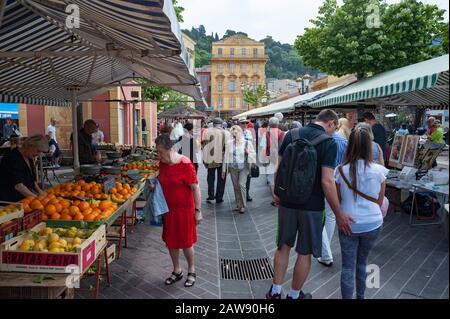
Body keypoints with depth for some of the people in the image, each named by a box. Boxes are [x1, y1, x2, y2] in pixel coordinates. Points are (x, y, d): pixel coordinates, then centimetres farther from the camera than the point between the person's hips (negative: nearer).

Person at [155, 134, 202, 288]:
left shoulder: (185, 164, -20)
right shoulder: (162, 163, 0)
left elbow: (196, 188, -17)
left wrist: (197, 211, -16)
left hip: (184, 209, -6)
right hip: (168, 209, 6)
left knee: (185, 242, 7)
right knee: (170, 241, 15)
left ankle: (191, 271, 31)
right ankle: (177, 271, 35)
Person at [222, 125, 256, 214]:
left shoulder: (247, 143, -1)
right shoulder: (229, 143, 2)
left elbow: (253, 154, 6)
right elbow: (226, 156, 7)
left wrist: (248, 153, -17)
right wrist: (224, 169, 9)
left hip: (243, 167, -2)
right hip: (233, 168, 2)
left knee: (242, 184, -12)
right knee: (235, 186, 7)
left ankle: (243, 206, 1)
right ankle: (238, 205, 21)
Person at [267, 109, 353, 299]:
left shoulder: (291, 135, 0)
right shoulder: (329, 143, -13)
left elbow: (279, 167, 5)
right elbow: (327, 181, -19)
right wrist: (339, 214, -12)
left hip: (287, 201, 4)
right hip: (312, 205, -4)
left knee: (283, 246, 19)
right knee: (305, 252, 13)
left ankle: (275, 291, 28)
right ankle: (294, 295, 29)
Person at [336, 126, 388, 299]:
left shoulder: (341, 170, -11)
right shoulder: (379, 170, -10)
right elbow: (379, 202, 3)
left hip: (348, 224, -2)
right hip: (372, 224, 2)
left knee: (348, 266, 9)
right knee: (362, 263, 22)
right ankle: (360, 296, 38)